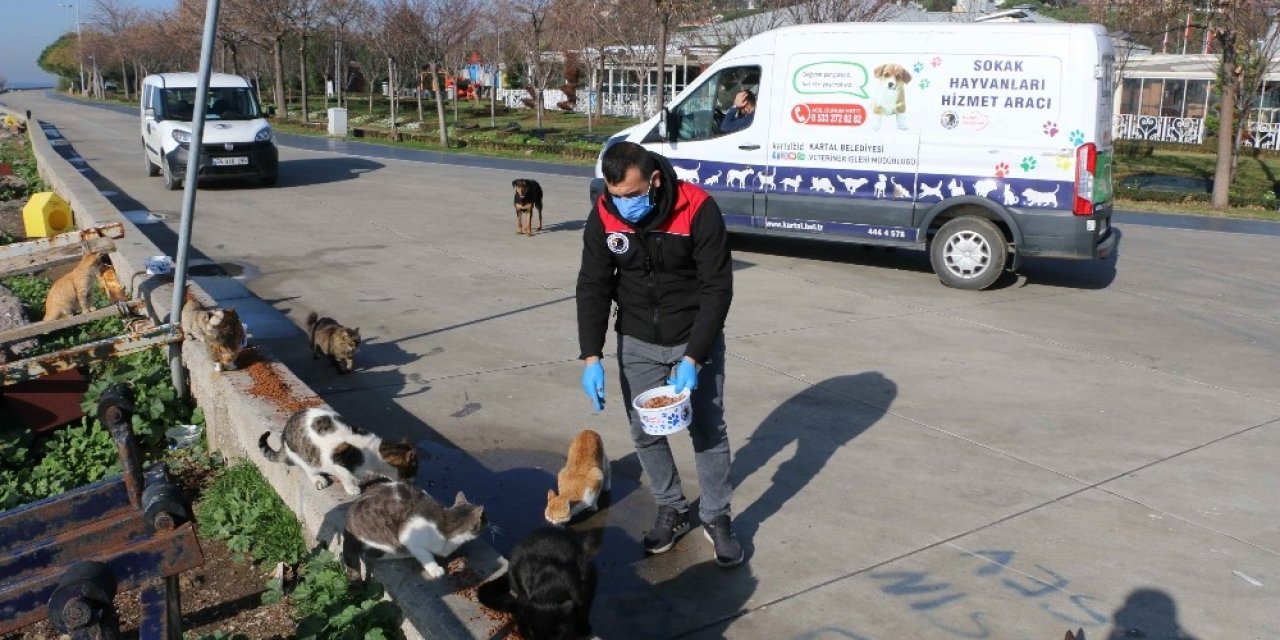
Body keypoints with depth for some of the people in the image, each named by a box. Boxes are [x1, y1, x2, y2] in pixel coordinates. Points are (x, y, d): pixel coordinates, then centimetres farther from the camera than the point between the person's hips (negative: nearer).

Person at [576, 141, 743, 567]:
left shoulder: (698, 210, -24)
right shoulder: (604, 216, -14)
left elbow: (717, 288, -20)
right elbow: (593, 287, -8)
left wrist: (693, 358, -25)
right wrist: (591, 357, -16)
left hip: (695, 339, -3)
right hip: (637, 342, 3)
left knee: (709, 431, 4)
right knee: (644, 432, 8)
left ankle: (717, 518, 23)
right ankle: (672, 511, 28)